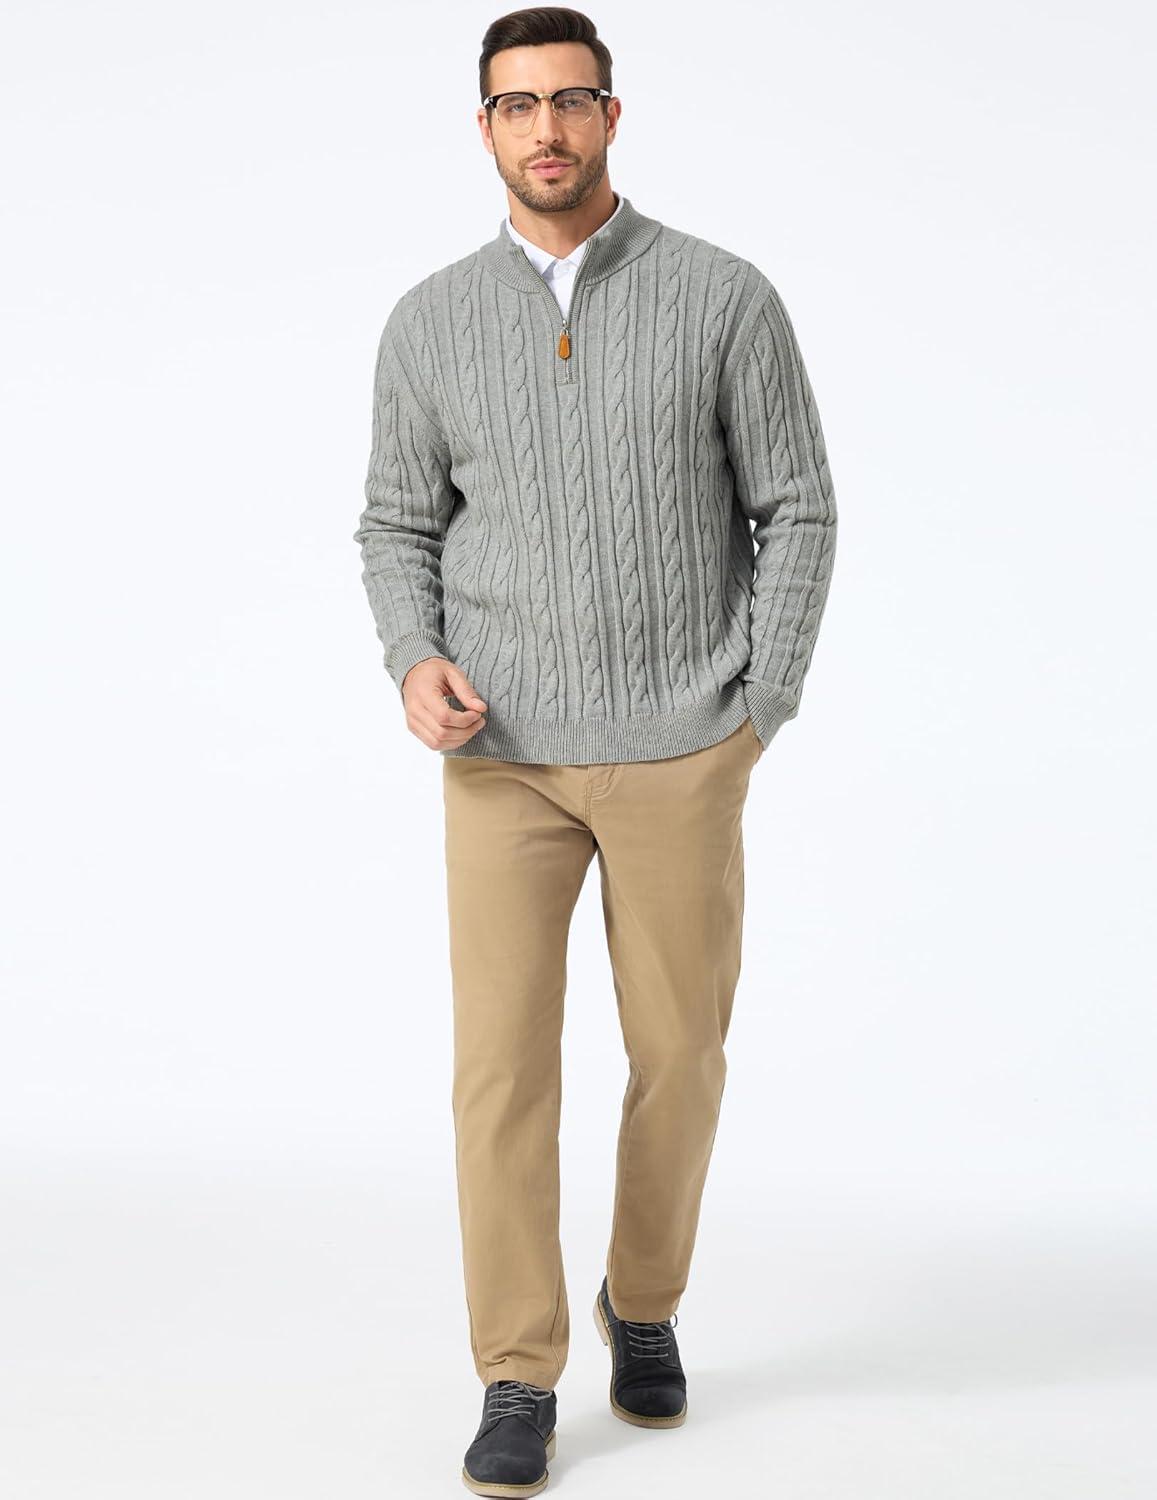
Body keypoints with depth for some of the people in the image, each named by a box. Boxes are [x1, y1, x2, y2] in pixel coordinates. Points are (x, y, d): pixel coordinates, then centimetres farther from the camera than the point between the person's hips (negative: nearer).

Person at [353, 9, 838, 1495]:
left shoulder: (725, 298, -4)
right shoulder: (430, 323, 2)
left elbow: (796, 512, 0)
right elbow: (399, 529, 10)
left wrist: (755, 718, -7)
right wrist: (416, 666, -11)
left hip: (677, 755, -1)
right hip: (506, 760, 1)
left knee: (678, 1054, 7)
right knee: (503, 1060, -5)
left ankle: (644, 1299, 34)